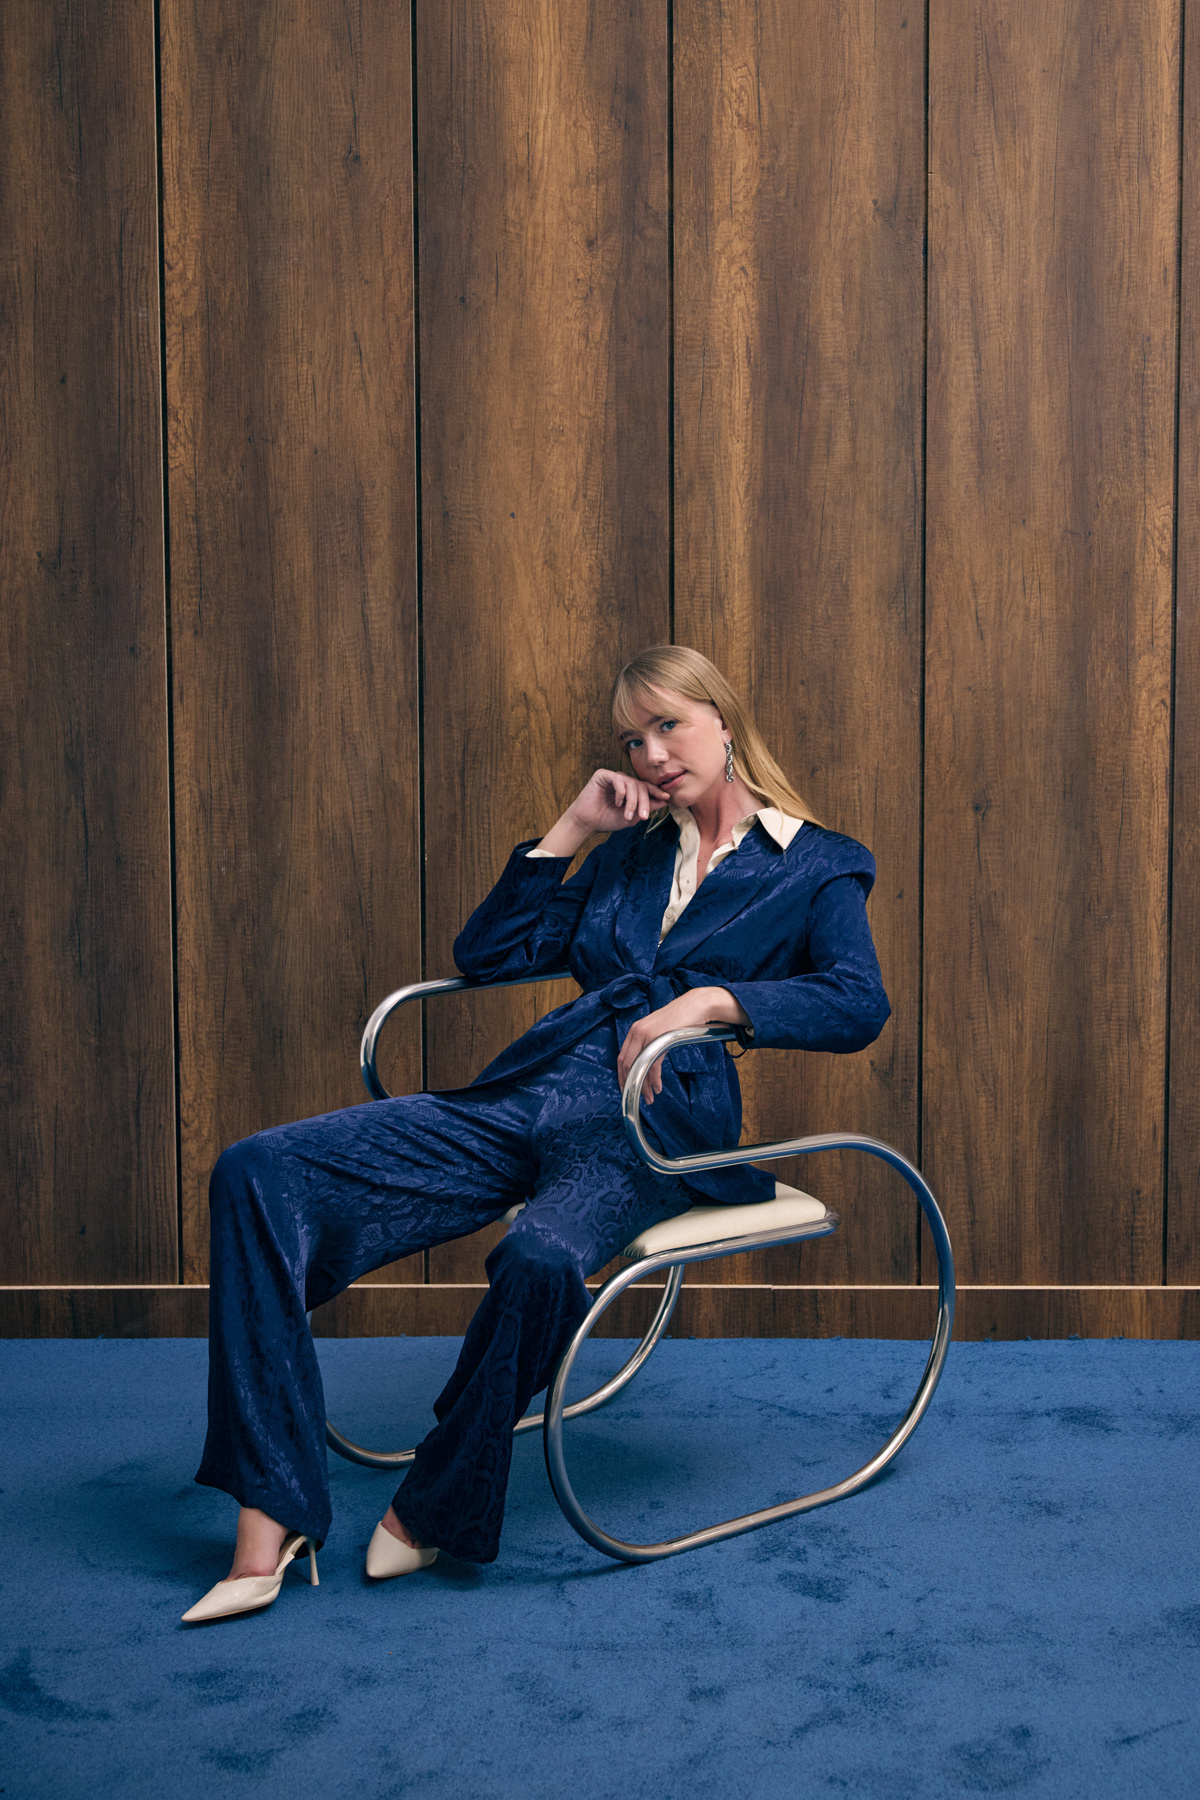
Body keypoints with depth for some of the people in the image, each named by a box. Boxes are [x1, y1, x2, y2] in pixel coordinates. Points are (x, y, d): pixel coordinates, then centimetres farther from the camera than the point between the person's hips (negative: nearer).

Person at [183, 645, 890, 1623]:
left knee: (542, 1258, -41)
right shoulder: (629, 854, 26)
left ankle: (435, 1511, -15)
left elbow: (860, 1003, -9)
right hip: (527, 1091, 6)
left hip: (655, 1122, -5)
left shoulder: (816, 866, 10)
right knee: (259, 1172, -15)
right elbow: (485, 953, 21)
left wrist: (709, 999, -21)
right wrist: (572, 828, 16)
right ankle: (270, 1523, -20)